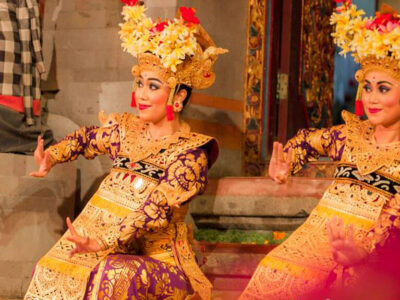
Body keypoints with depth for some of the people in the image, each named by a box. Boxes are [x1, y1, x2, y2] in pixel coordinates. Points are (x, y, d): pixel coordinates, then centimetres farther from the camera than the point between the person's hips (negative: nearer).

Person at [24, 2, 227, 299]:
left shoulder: (190, 153, -9)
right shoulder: (126, 128, 10)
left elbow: (156, 209, -20)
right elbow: (86, 138, 31)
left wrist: (102, 243, -30)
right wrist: (51, 157, 10)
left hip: (157, 257, -6)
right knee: (52, 273, -18)